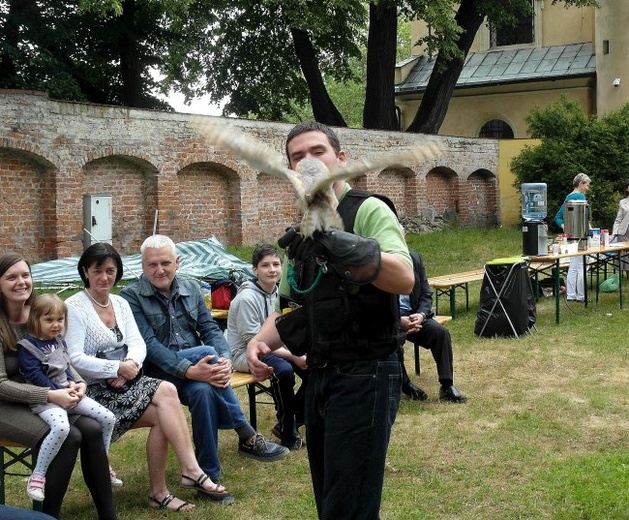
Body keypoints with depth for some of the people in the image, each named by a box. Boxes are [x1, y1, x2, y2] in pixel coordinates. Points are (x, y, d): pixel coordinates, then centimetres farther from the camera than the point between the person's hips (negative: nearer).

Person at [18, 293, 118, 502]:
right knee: (61, 427, -37)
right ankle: (37, 477, -24)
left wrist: (76, 384, 0)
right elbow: (35, 376, -16)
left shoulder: (59, 341, 14)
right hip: (45, 398, -8)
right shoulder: (28, 346, -10)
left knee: (108, 418, 1)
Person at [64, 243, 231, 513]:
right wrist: (118, 367, -20)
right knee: (164, 407, -24)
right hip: (97, 390, -6)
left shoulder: (121, 303, 15)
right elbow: (75, 358, -14)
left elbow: (138, 344, 5)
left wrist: (131, 365, -17)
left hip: (126, 381, 6)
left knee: (167, 392, -22)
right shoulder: (74, 307, -6)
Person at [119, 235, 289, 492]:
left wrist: (225, 359, -19)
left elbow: (210, 328, 4)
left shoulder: (190, 288, 11)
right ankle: (246, 436, -26)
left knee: (203, 390, -33)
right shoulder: (131, 297, -5)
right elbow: (148, 344, -17)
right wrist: (189, 370, -30)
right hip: (158, 372, -4)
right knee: (207, 352, -31)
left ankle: (209, 475, -23)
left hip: (196, 366, 4)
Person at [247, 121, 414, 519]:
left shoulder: (369, 210, -9)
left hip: (365, 375, -8)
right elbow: (288, 307, 20)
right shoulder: (301, 230, 14)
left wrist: (347, 246, -43)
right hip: (320, 377, 8)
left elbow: (404, 279, -28)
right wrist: (261, 341, -1)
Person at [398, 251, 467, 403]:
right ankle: (404, 384, -2)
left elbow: (426, 295, 7)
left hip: (413, 316, 5)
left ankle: (447, 387, -11)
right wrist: (398, 321, -24)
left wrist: (421, 314, -14)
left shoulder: (415, 259, 4)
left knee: (441, 332, -18)